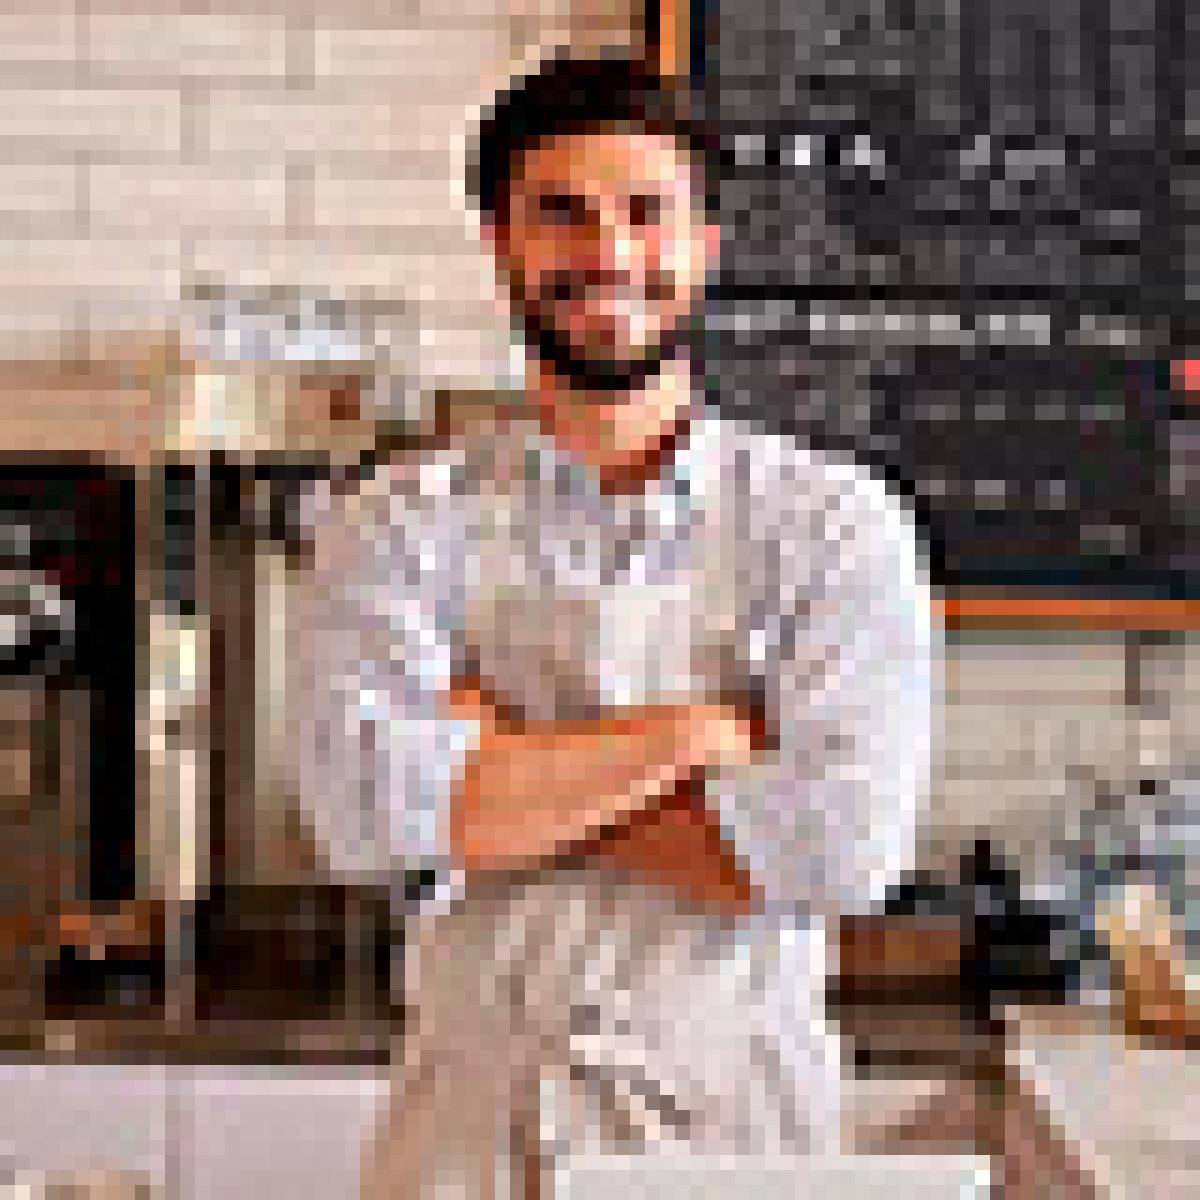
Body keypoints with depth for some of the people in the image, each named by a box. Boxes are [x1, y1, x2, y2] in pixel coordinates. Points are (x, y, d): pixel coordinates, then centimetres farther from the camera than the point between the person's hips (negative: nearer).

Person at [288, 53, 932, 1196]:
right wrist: (690, 730, -16)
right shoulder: (395, 521, -2)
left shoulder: (834, 520, -4)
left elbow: (839, 843, -17)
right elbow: (367, 804, -17)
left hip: (741, 1104, 0)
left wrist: (504, 769, -13)